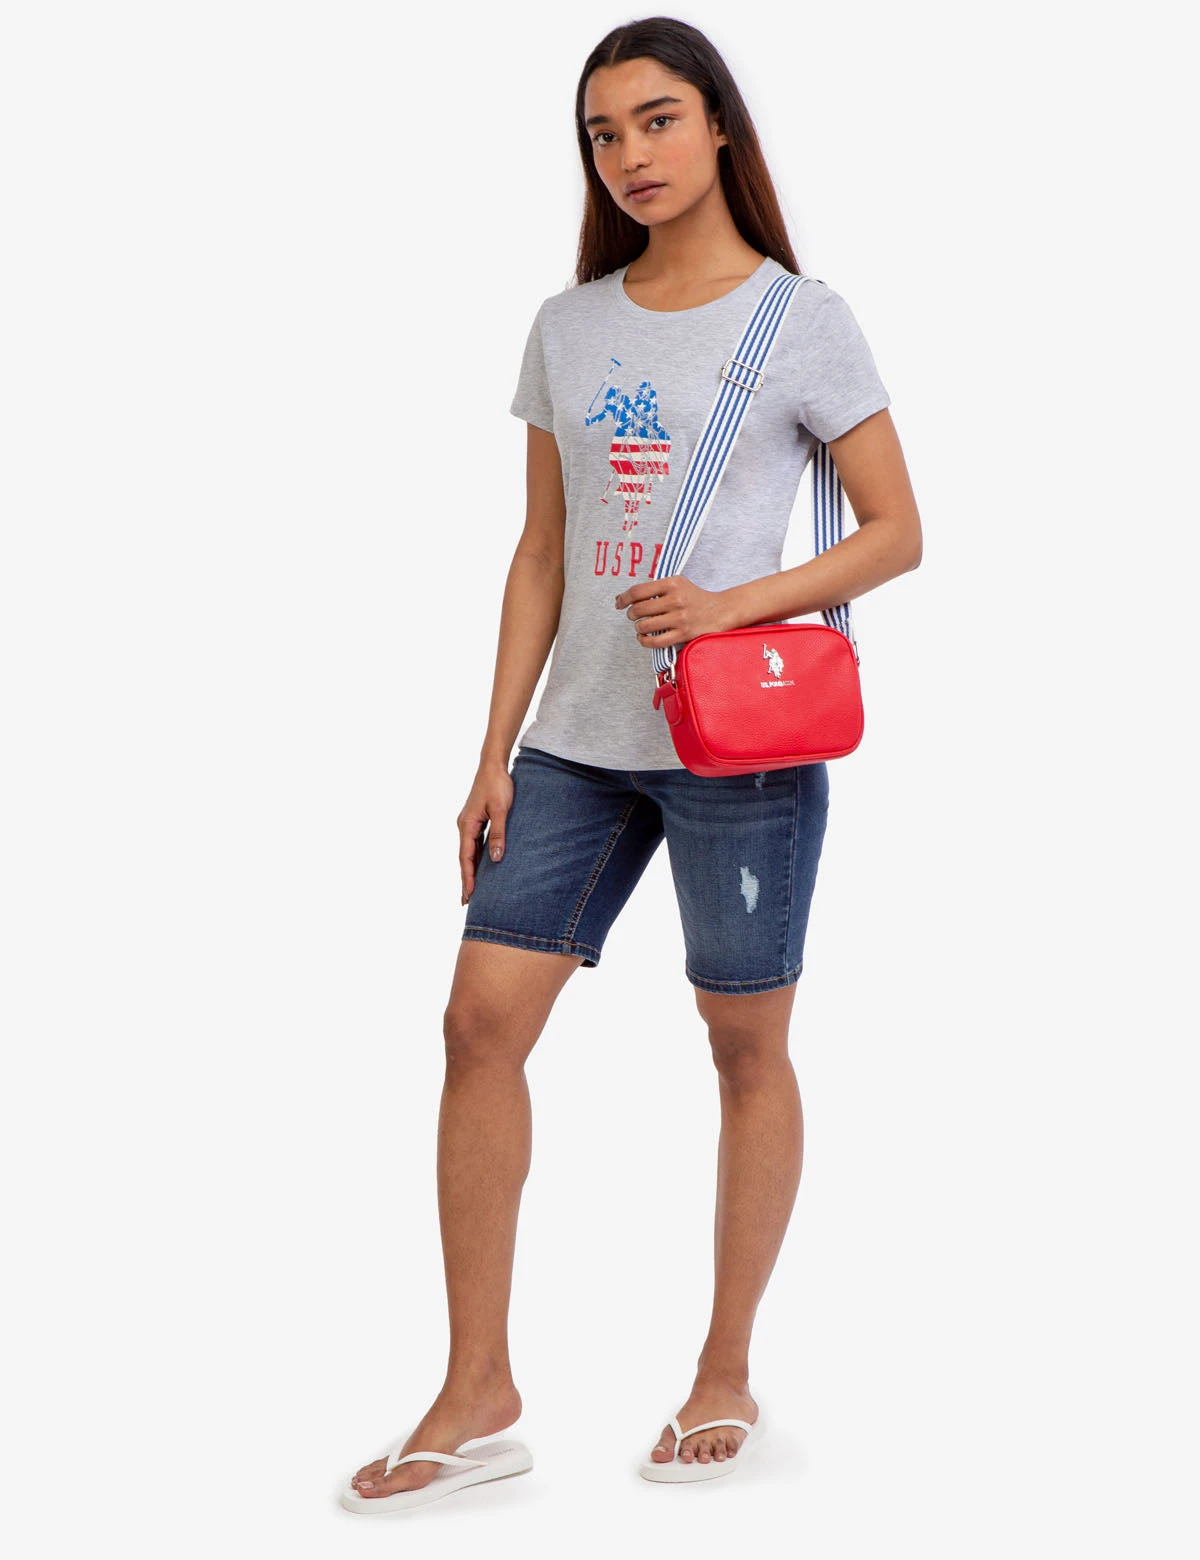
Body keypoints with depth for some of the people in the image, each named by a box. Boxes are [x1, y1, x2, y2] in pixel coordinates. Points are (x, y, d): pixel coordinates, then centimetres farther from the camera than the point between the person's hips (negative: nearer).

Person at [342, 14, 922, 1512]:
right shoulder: (568, 328, 11)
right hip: (578, 741, 5)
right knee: (481, 1020, -2)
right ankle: (478, 1387, 8)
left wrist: (730, 606, -17)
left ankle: (726, 1375, 20)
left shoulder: (802, 320, -2)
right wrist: (495, 754, 7)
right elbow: (541, 553, 12)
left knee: (746, 1049, 5)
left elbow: (895, 531, -2)